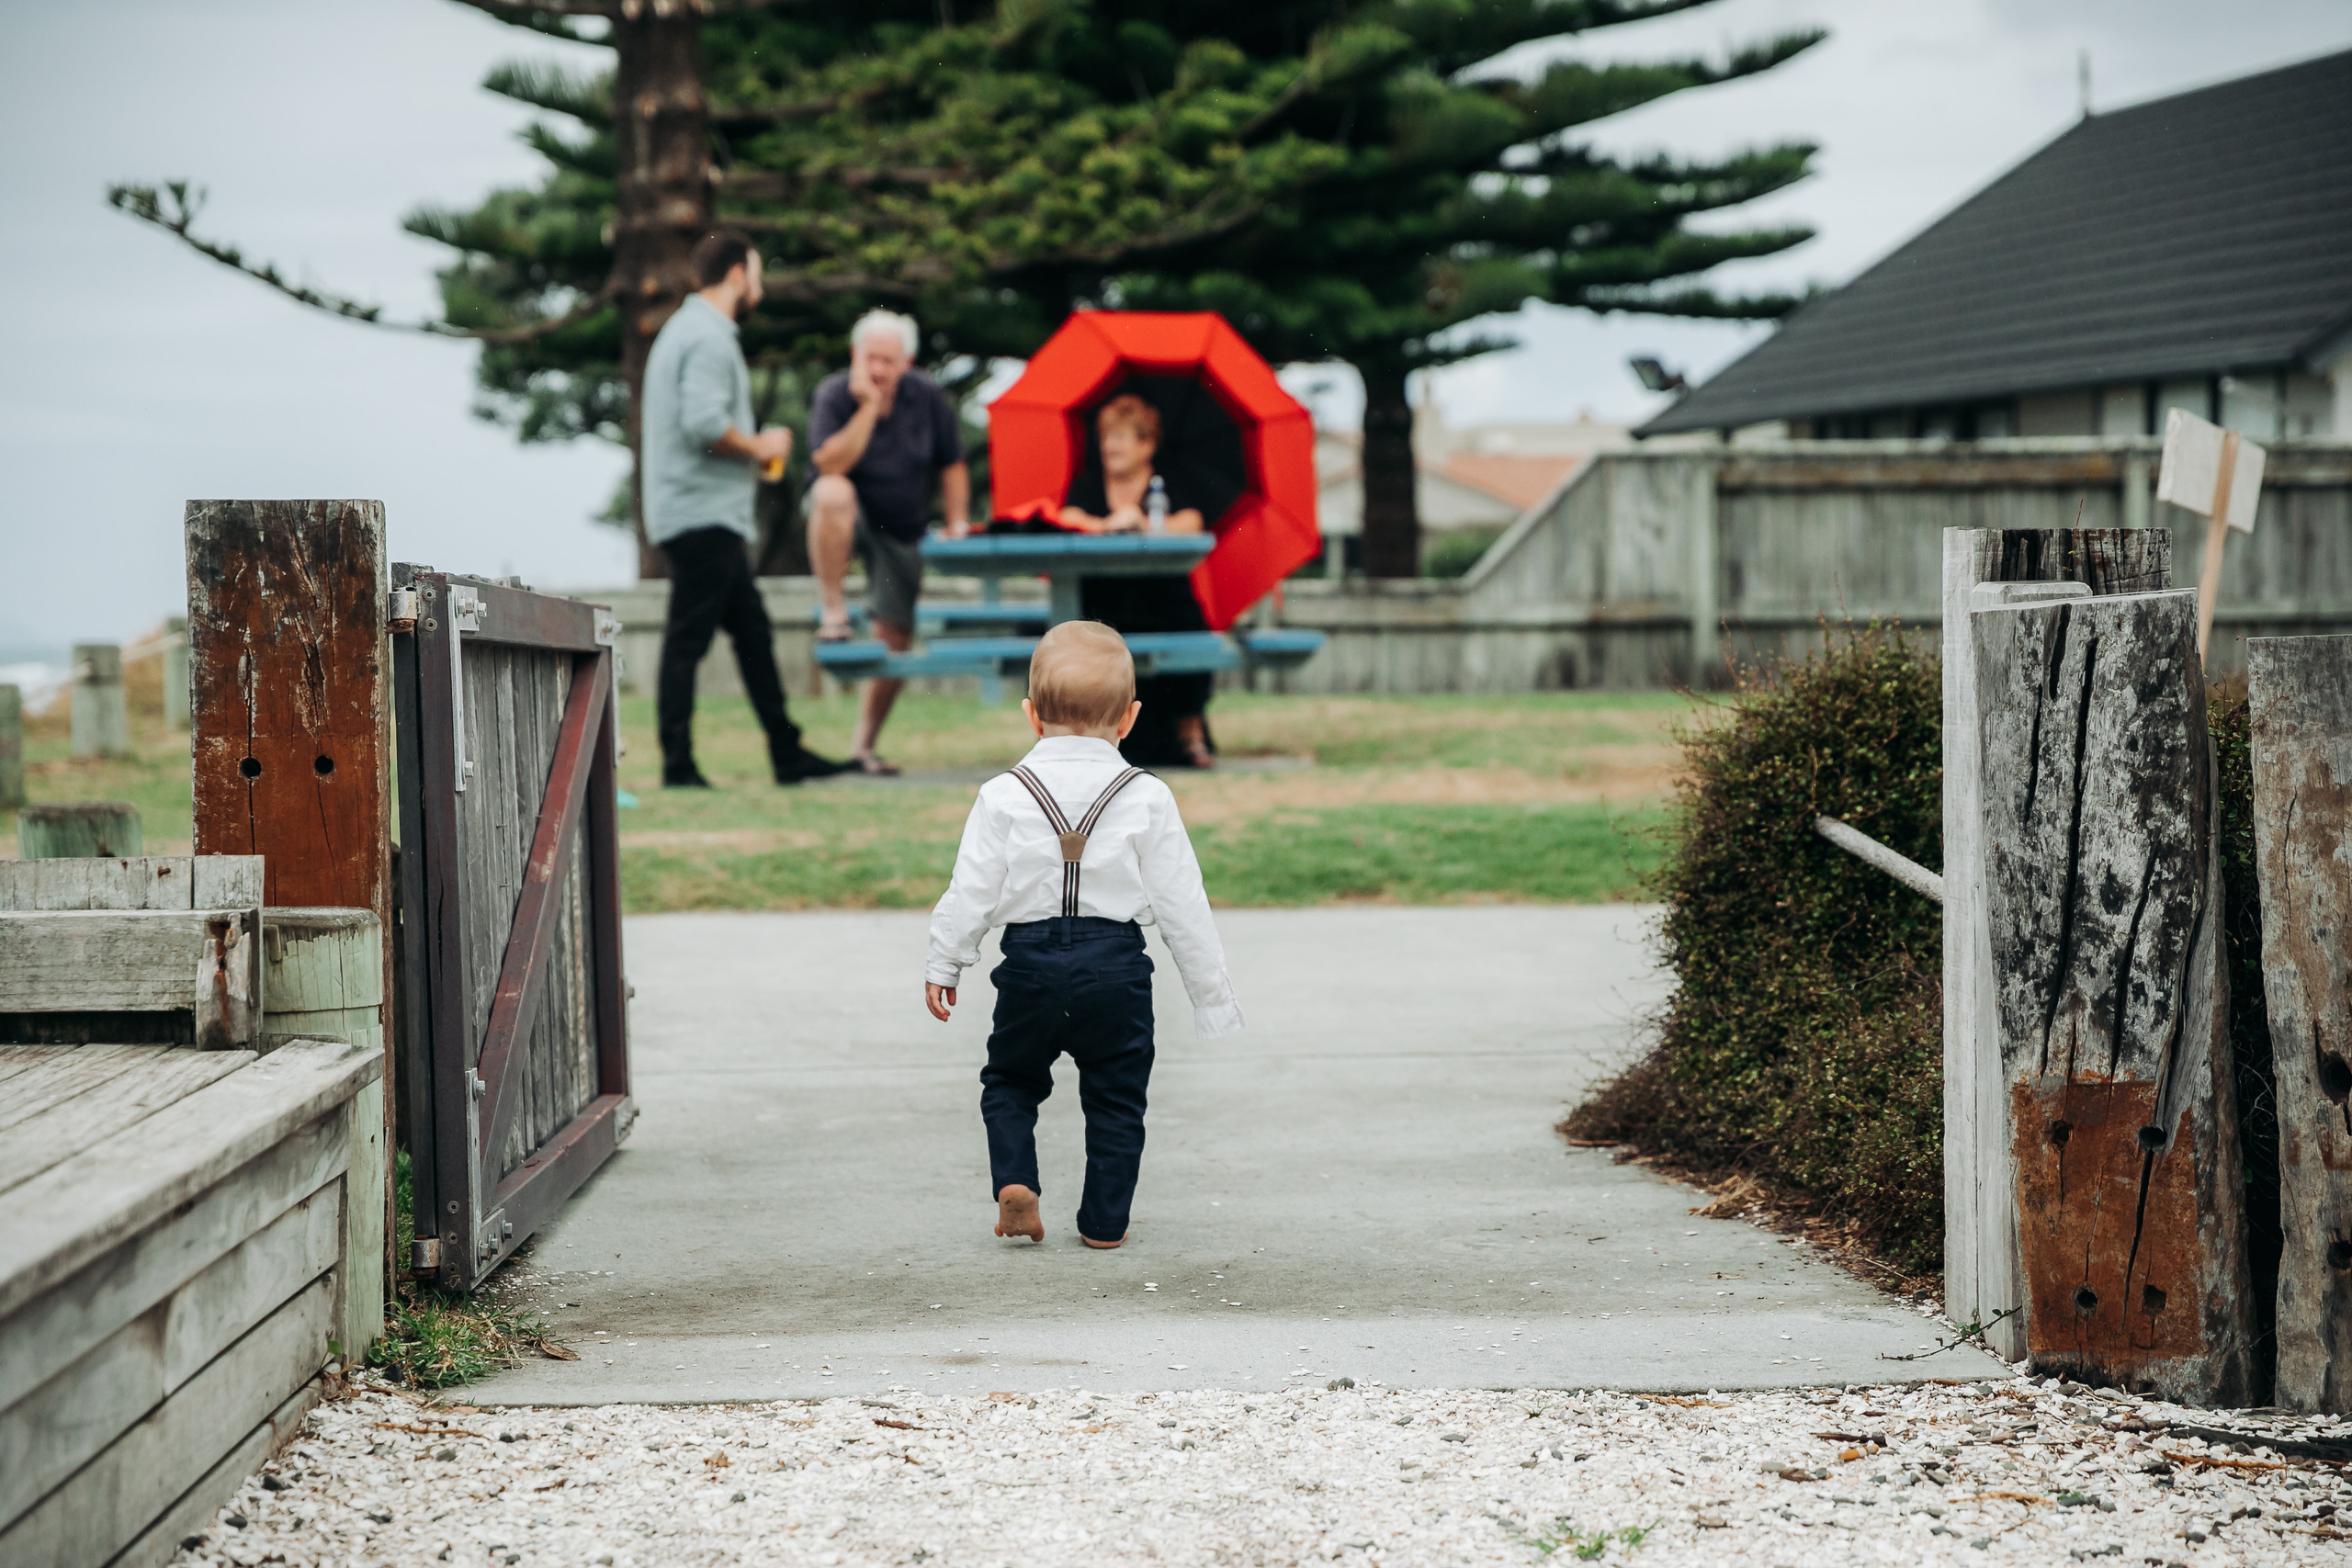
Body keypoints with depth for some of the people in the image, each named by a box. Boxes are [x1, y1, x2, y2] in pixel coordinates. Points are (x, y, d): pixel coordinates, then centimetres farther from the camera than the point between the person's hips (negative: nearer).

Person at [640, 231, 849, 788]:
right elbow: (705, 425, -25)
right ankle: (678, 766, -7)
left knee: (753, 632, 12)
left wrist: (751, 447, 17)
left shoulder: (685, 330, 20)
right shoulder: (709, 339, -14)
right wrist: (759, 448, -10)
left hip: (709, 518, 11)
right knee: (688, 638, -8)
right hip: (704, 516, -11)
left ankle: (787, 753, 15)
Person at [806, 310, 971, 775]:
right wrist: (868, 406, -34)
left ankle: (864, 745, 11)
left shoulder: (927, 398, -7)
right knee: (833, 492, -40)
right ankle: (833, 612, -29)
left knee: (895, 641, -1)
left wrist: (957, 524, -3)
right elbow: (830, 464, -31)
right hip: (848, 522, -3)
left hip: (902, 531, 3)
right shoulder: (834, 395, -17)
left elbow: (952, 465, 4)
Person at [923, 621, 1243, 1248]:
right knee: (1115, 1096, 14)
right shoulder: (1147, 798, -3)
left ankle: (1014, 1179, 1)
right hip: (1115, 964, 0)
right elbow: (1181, 901, 0)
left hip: (1030, 963, 0)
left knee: (1010, 1079, 21)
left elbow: (972, 891, -2)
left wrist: (943, 965, 11)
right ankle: (1104, 1221, 14)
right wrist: (1211, 987, 8)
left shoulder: (1004, 796, -3)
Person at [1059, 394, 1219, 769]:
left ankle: (1189, 732, -6)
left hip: (1165, 608, -1)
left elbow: (1191, 525, -10)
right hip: (1103, 613, 1)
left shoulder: (1170, 487, 11)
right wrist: (1107, 525, -27)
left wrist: (1145, 524, -29)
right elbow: (1070, 519, -5)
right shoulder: (1087, 486, 16)